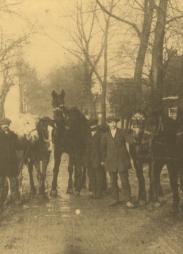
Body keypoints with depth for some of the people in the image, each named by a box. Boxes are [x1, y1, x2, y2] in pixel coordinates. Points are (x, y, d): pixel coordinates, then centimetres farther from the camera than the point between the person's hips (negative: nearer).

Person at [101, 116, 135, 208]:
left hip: (122, 160, -2)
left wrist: (135, 137, -35)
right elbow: (103, 148, 16)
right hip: (111, 161, 2)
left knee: (125, 181, -3)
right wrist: (103, 160, 20)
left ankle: (128, 201, 1)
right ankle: (115, 199, 21)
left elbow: (130, 139, -13)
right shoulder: (105, 136, 7)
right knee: (113, 181, 8)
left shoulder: (122, 133, 2)